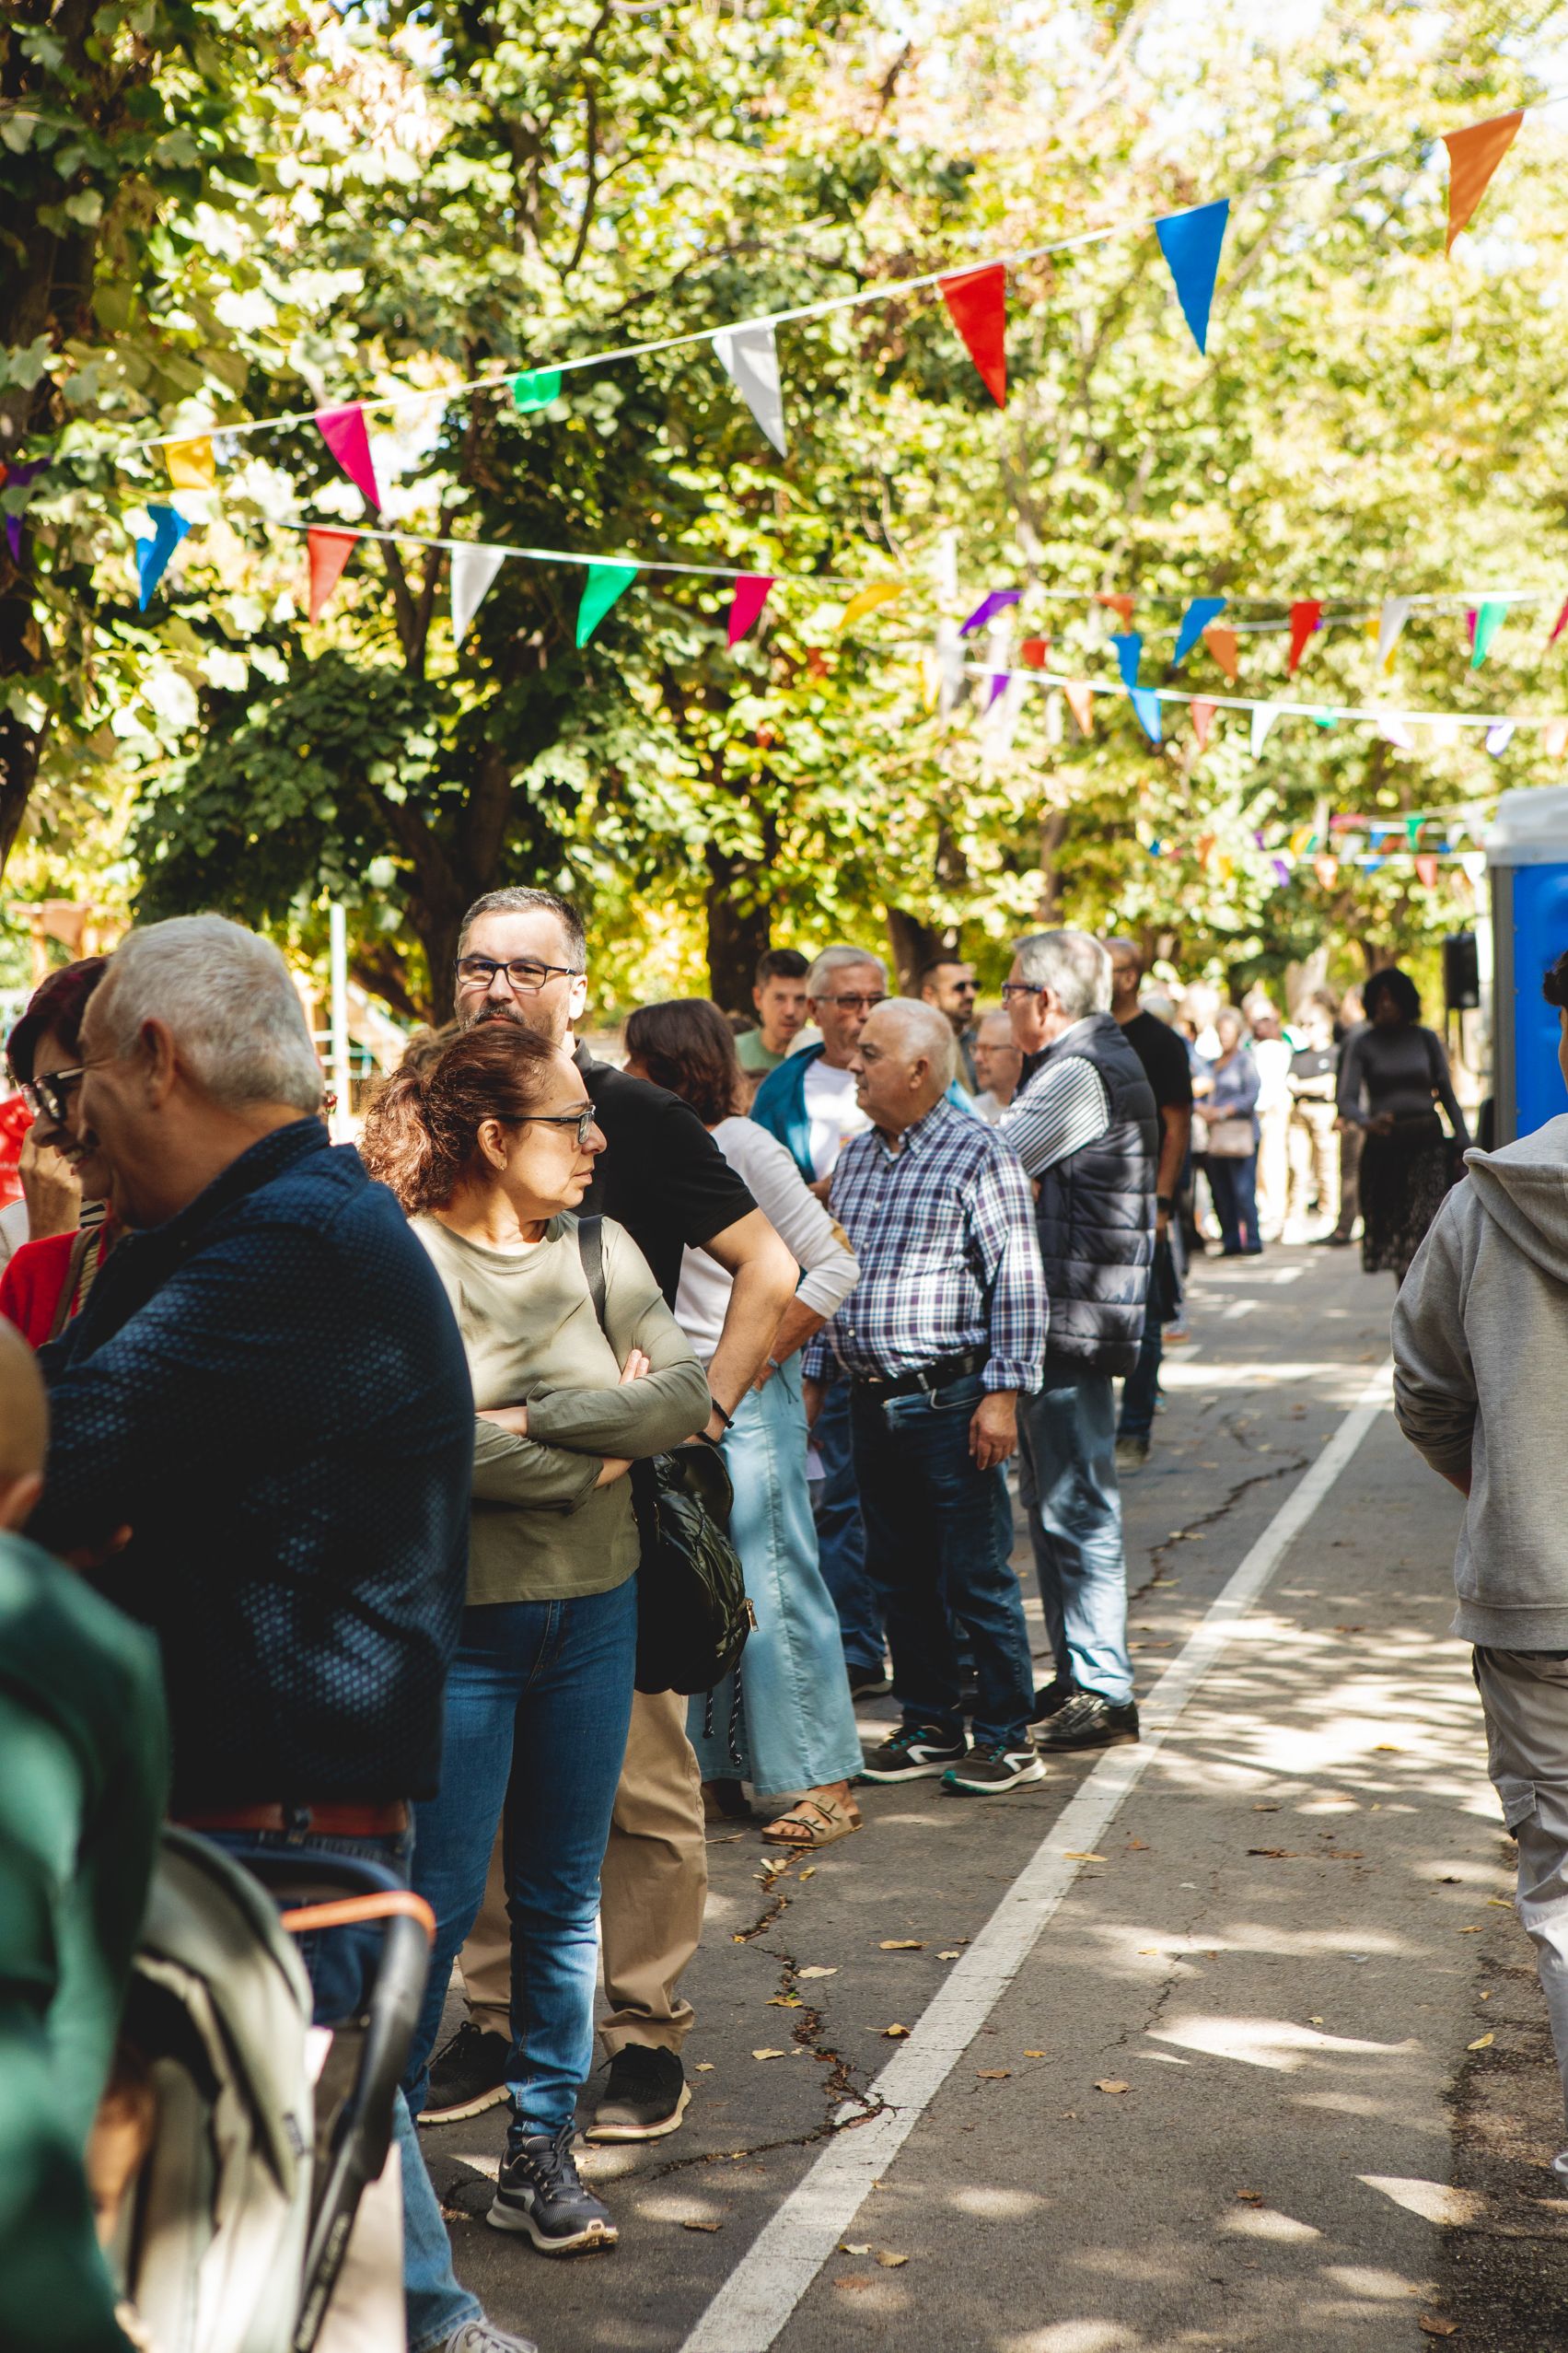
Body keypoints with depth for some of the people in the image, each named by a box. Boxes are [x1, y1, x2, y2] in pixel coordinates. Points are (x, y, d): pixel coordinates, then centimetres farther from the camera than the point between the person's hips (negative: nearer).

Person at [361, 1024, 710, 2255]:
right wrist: (598, 1451, -14)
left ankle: (542, 2149, 22)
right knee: (441, 1898, 0)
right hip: (455, 1617, -5)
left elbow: (686, 1393, -6)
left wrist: (534, 1417, -16)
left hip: (595, 1609, 5)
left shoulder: (601, 1251, 4)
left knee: (564, 1892, 11)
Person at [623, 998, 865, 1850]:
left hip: (749, 1395, -7)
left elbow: (833, 1267, -11)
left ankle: (825, 1783, -2)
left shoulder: (743, 1147, -8)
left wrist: (760, 1363, -13)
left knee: (772, 1582, -7)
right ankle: (716, 1770, 17)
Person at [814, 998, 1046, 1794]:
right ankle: (929, 1726, 23)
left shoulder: (976, 1152, -7)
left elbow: (1017, 1280, -10)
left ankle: (1005, 1737, 8)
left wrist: (1003, 1392, -15)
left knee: (976, 1577, -2)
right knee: (898, 1575, 12)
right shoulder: (857, 1158, 14)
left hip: (950, 1398, -7)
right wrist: (810, 1373, 15)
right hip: (870, 1398, 7)